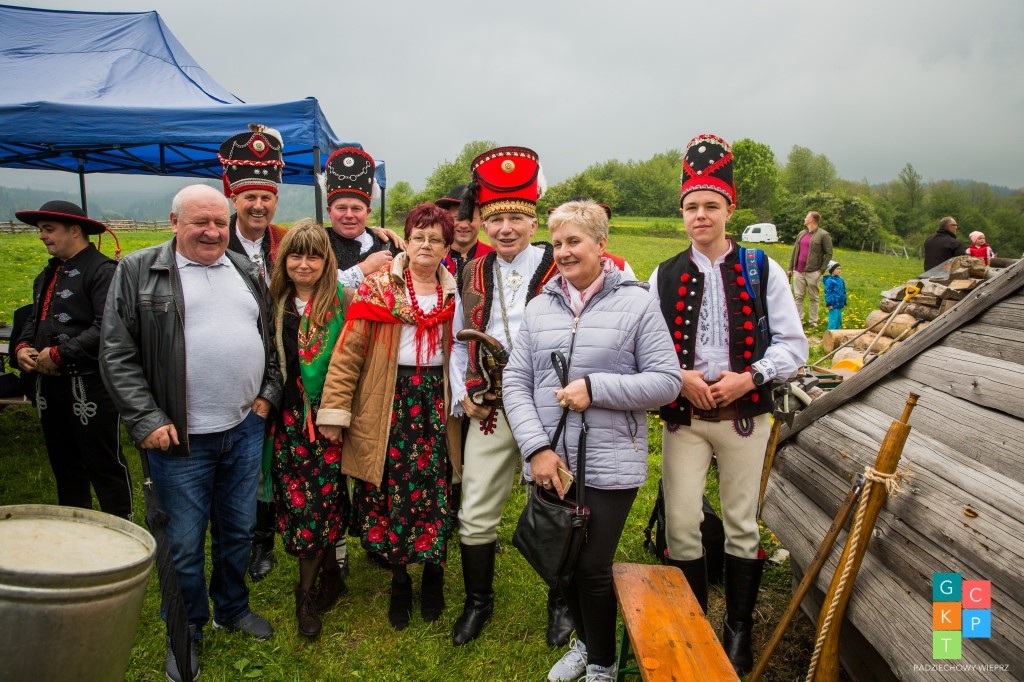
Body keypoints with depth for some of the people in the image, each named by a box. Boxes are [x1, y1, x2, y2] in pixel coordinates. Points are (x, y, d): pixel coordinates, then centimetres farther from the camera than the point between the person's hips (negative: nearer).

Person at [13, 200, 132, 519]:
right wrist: (22, 346, 3)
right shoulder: (48, 274, 17)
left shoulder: (103, 271, -13)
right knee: (63, 463, 18)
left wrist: (59, 354, -20)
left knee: (104, 463, 0)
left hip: (89, 384, -9)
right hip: (49, 383, 9)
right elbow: (34, 318, 23)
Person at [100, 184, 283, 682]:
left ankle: (232, 608, 40)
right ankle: (187, 630, 31)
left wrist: (269, 393, 6)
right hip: (180, 437, -4)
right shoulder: (138, 271, -4)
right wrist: (147, 420, -12)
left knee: (238, 529, 18)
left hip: (246, 430, 4)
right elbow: (116, 355, -7)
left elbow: (271, 338, 16)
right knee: (184, 542, 9)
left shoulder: (247, 272, 9)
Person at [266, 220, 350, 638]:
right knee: (294, 499, 7)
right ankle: (330, 572, 27)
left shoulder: (341, 300, -5)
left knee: (318, 499, -2)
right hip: (288, 417, 4)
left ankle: (306, 594, 14)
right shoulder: (275, 302, 8)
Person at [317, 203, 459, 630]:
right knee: (390, 494, 5)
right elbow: (349, 351, -6)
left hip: (436, 402, 2)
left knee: (436, 494, 2)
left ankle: (433, 578, 27)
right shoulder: (378, 287, -1)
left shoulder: (454, 293, 8)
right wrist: (334, 409, -11)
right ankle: (399, 583, 28)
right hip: (388, 403, -1)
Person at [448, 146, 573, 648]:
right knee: (476, 514, 11)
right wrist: (463, 396, 3)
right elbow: (459, 343, 13)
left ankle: (560, 604, 35)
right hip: (488, 412, 4)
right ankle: (478, 602, 34)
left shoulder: (559, 270, -9)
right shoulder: (473, 274, 6)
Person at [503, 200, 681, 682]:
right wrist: (537, 448, -9)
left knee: (592, 568, 4)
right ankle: (584, 641, 44)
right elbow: (515, 383, 3)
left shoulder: (636, 302, -4)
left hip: (610, 465, -3)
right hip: (550, 462, 4)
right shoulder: (539, 307, 6)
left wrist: (595, 388, -17)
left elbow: (667, 382, -6)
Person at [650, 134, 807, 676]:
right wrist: (679, 377, -13)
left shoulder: (764, 272, 0)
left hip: (744, 414, -1)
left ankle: (738, 631, 29)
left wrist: (750, 376, -16)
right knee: (681, 524, 4)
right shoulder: (664, 276, 4)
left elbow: (792, 344, -1)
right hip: (683, 415, 1)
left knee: (742, 524, 10)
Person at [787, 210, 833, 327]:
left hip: (813, 272, -5)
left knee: (813, 298, 4)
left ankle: (813, 321, 11)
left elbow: (828, 254, -5)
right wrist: (790, 268, 13)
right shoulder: (801, 233, 14)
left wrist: (821, 270, -11)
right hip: (798, 271, 5)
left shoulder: (823, 235, -4)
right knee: (798, 297, 5)